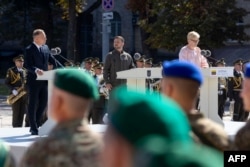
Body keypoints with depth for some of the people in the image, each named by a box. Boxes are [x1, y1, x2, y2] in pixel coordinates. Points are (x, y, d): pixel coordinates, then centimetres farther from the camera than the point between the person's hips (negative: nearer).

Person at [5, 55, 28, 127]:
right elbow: (7, 83, -4)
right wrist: (13, 90, -17)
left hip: (24, 95, 4)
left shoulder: (25, 71, 12)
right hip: (15, 95, -4)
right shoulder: (11, 71, -1)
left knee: (22, 112, 5)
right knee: (16, 113, -4)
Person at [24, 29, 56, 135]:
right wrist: (36, 70, -35)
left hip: (44, 80, 7)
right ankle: (34, 128, 6)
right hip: (34, 81, -7)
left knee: (43, 103, 10)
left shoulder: (46, 48, 12)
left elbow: (52, 60, 15)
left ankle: (36, 124, 25)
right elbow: (27, 65, -17)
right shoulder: (29, 50, -9)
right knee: (33, 104, 0)